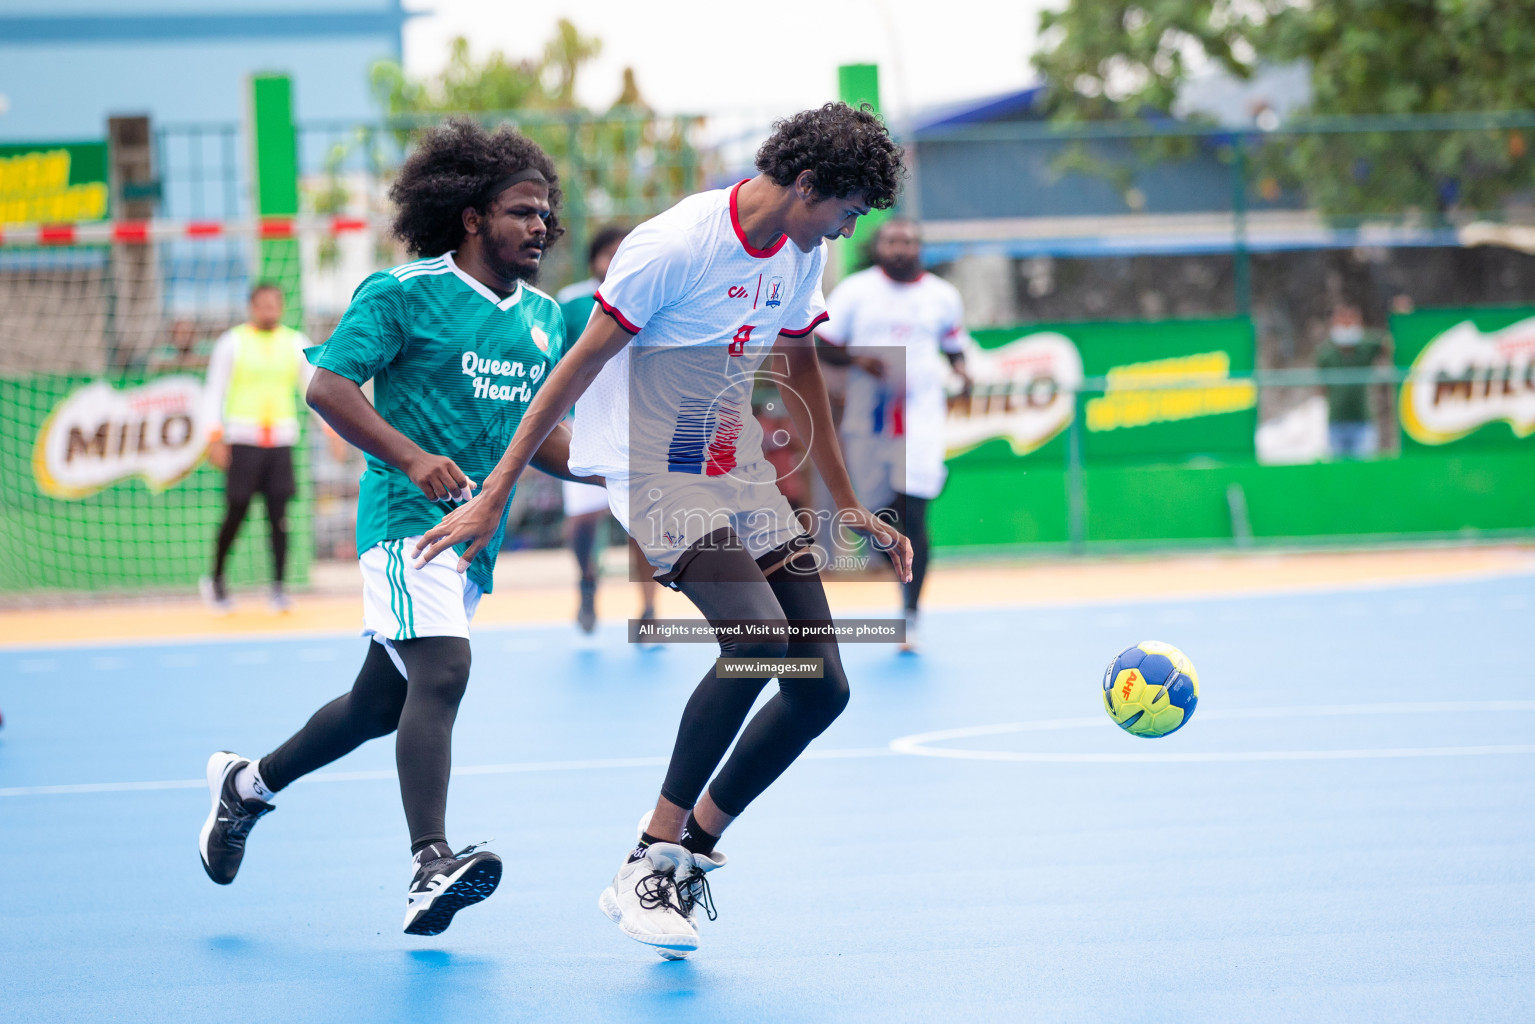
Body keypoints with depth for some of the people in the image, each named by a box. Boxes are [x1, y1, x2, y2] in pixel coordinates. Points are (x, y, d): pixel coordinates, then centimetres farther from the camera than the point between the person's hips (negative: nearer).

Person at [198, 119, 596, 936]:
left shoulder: (545, 318, 14)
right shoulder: (406, 294, -7)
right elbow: (326, 385, -10)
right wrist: (413, 457, -23)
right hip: (410, 519, -8)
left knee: (380, 704, 15)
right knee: (441, 672, -26)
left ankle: (247, 783, 38)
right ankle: (430, 868, -34)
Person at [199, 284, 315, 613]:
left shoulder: (295, 343, 10)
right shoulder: (232, 342, 1)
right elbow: (213, 391, 0)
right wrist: (215, 438, -9)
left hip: (281, 440, 2)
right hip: (243, 440, -2)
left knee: (279, 514, -3)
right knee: (236, 512, 0)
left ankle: (278, 587, 2)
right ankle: (215, 579, 18)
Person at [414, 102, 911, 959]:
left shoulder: (801, 255, 5)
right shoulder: (674, 245, -18)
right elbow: (581, 364, -15)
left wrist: (849, 506, 23)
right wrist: (493, 496, -15)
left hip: (741, 476, 8)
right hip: (652, 474, -8)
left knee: (822, 688, -5)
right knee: (758, 638, -29)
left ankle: (690, 856, 10)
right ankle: (649, 864, -17)